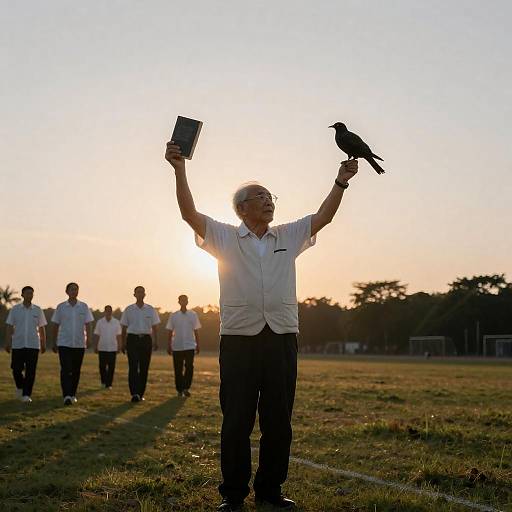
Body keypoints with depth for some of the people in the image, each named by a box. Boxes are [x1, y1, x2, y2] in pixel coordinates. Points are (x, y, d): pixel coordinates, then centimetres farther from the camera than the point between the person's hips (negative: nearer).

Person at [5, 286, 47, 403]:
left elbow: (41, 328, 11)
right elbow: (10, 327, 5)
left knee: (31, 371, -5)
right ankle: (20, 387, 29)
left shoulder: (37, 310, 7)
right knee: (16, 369, 1)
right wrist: (8, 343, -1)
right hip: (17, 345, 0)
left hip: (33, 345, 0)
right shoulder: (15, 309, 5)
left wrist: (43, 344, 8)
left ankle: (27, 395, 0)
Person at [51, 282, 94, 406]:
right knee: (66, 370, -11)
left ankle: (73, 394, 19)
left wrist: (89, 339, -9)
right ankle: (67, 396, -16)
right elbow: (56, 325, 8)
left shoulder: (84, 307, 5)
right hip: (64, 343, -2)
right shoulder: (61, 307, 3)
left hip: (80, 344, 2)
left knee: (76, 371, 8)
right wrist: (54, 343, 8)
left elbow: (88, 325, 4)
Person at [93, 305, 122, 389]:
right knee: (102, 366, 2)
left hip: (113, 348, 0)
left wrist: (119, 347, 0)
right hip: (102, 348, 0)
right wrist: (95, 347, 2)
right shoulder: (99, 322, 3)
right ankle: (103, 381, 22)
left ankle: (109, 384, 4)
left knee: (111, 367, -2)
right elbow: (96, 335, 5)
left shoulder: (116, 322, 4)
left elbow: (118, 336, 5)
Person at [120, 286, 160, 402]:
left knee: (144, 367, 3)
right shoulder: (128, 310, 5)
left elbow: (154, 327, 8)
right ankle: (134, 393, -15)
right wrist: (123, 343, 4)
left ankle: (140, 394, 10)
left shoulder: (151, 310, 8)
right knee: (133, 367, -11)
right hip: (132, 339, -2)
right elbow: (124, 328, 8)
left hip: (146, 339, 2)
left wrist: (155, 341, -2)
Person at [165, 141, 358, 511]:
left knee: (279, 421, 8)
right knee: (237, 421, 1)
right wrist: (180, 170, -16)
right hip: (239, 341, -3)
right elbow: (190, 213, -5)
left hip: (282, 340, 3)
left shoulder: (288, 237, 15)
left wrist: (341, 182, 0)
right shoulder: (224, 237, 5)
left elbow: (323, 217, 10)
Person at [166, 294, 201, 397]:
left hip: (190, 346, -1)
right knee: (178, 369, 3)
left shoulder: (193, 315, 6)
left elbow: (196, 331, 9)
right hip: (177, 346, 1)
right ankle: (179, 390, 12)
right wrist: (169, 345, 5)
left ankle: (186, 388, -6)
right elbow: (170, 332, 9)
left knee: (189, 367, -13)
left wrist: (197, 344, 5)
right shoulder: (173, 316, 6)